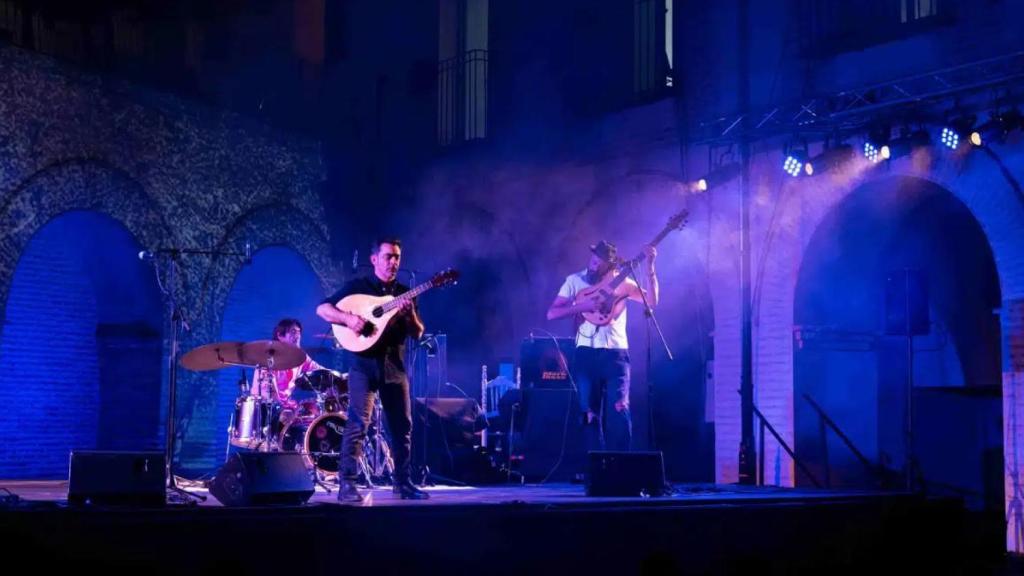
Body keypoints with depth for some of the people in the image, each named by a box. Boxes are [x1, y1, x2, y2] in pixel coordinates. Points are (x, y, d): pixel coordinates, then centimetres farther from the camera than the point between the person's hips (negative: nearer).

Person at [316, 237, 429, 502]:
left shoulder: (404, 292, 13)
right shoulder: (356, 287, 2)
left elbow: (417, 334, 9)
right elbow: (322, 309, -4)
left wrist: (410, 315, -12)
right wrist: (348, 318, -22)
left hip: (394, 365, 5)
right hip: (364, 363, -5)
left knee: (403, 424, 6)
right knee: (358, 421, -13)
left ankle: (402, 481, 17)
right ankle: (347, 483, -12)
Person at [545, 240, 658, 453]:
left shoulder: (621, 282, 6)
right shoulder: (575, 281, 5)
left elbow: (652, 301, -3)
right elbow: (551, 314, -1)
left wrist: (649, 270, -14)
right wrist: (583, 306, -13)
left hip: (616, 353, -1)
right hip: (586, 354, 1)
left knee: (619, 409, -12)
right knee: (590, 413, 2)